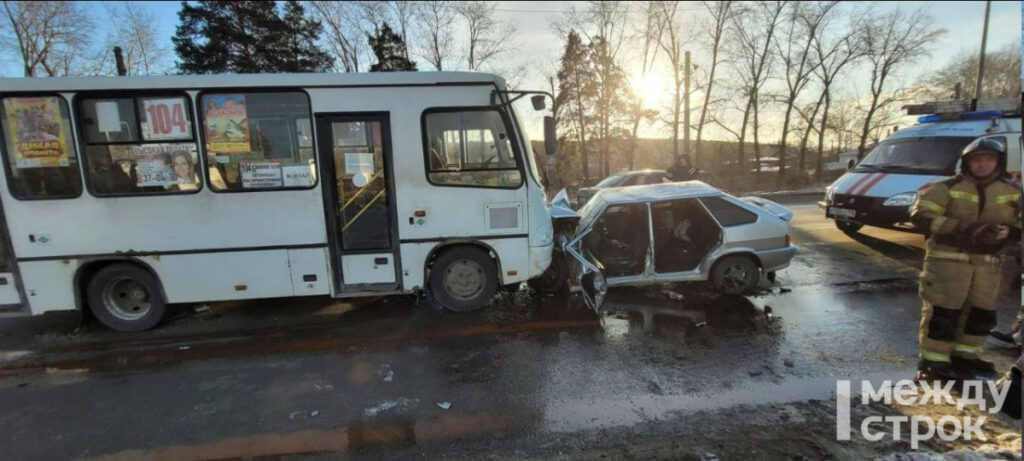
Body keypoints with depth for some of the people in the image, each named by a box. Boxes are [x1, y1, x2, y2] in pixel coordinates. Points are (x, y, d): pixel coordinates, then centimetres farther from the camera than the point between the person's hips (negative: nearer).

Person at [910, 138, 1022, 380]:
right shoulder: (947, 187, -6)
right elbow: (920, 215, -15)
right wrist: (963, 227, -23)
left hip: (987, 262, 6)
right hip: (947, 258, -6)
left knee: (982, 312, 13)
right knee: (943, 311, -8)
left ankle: (964, 356, 30)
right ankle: (933, 361, -1)